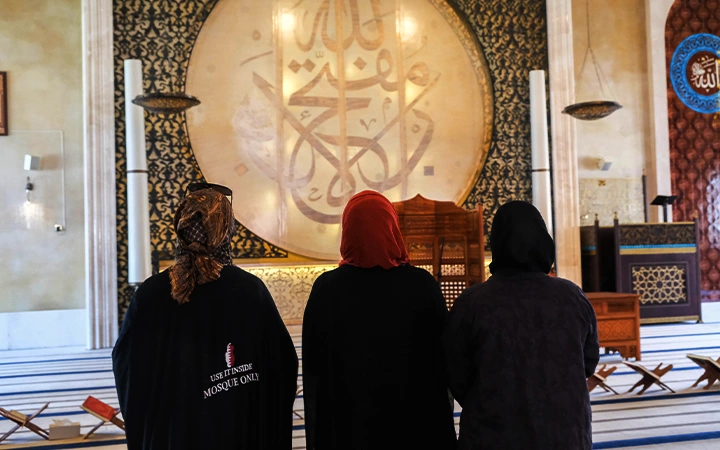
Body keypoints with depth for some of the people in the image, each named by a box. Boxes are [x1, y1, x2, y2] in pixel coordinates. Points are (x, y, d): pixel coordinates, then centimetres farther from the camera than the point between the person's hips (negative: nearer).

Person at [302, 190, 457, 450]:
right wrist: (441, 429, 7)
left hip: (346, 428, 0)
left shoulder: (326, 288, -12)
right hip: (415, 425, 0)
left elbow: (313, 368, -6)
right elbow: (442, 359, -6)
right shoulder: (422, 285, -12)